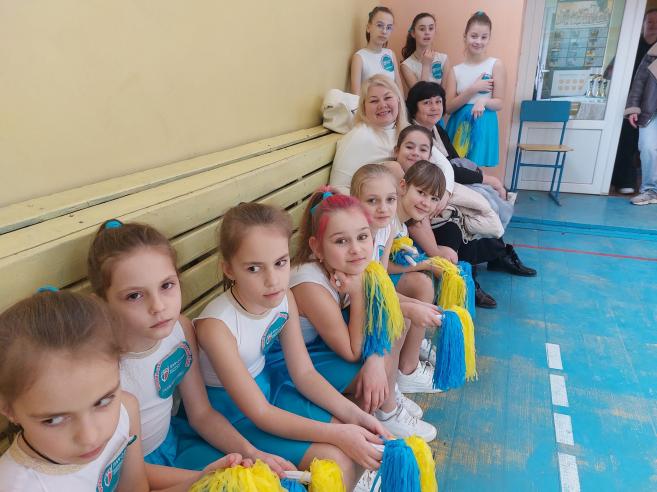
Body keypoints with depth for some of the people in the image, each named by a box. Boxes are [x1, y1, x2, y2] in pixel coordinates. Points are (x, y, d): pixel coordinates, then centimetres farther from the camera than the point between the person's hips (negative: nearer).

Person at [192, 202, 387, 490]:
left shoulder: (284, 298, -14)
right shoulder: (216, 326, -32)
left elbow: (304, 373, -4)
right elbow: (259, 413, -26)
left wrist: (352, 415, -16)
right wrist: (336, 434, -27)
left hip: (267, 385, 6)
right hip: (230, 410, -6)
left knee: (359, 443, -1)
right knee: (335, 461, -16)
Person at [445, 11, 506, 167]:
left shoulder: (496, 65, -2)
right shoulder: (456, 70, 4)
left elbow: (499, 103, -3)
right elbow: (449, 107, -3)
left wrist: (483, 101, -23)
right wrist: (473, 89, -13)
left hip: (483, 127, -2)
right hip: (459, 126, 2)